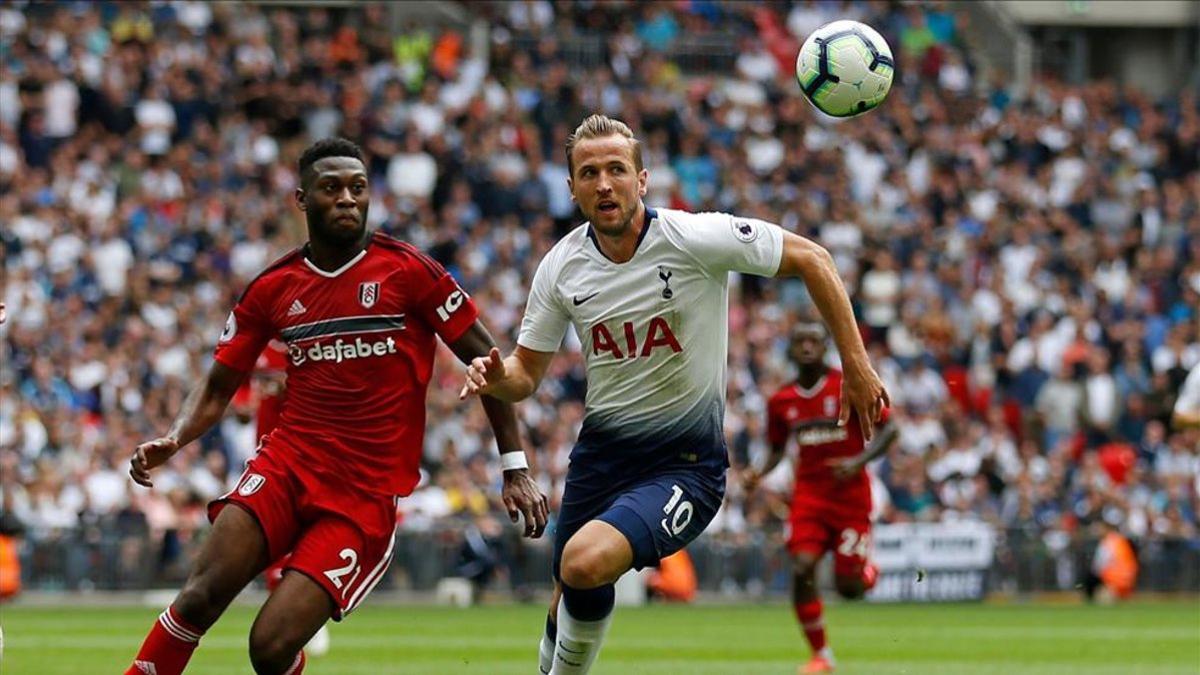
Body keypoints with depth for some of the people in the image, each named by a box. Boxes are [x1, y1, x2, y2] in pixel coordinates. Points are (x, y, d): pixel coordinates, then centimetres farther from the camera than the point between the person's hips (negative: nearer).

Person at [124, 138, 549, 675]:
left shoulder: (408, 271, -2)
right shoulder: (273, 289, 8)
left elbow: (486, 361, 3)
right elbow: (218, 388, 16)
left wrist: (515, 468, 0)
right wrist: (172, 441, -4)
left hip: (368, 494, -3)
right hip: (288, 466, 3)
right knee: (200, 598, -20)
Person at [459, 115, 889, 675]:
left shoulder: (695, 238, -16)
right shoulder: (561, 267, -2)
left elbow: (810, 259, -8)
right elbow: (527, 373, 7)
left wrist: (857, 367, -9)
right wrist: (496, 378, -17)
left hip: (685, 463, -5)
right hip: (600, 453, 5)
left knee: (586, 563, -29)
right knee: (567, 603, 11)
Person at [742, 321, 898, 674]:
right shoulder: (781, 401, 5)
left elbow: (888, 430, -5)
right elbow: (778, 450, 18)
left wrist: (858, 461, -20)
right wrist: (758, 474, -3)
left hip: (851, 494, -3)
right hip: (809, 494, 3)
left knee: (849, 588, -4)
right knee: (802, 568, -18)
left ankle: (869, 572, 35)